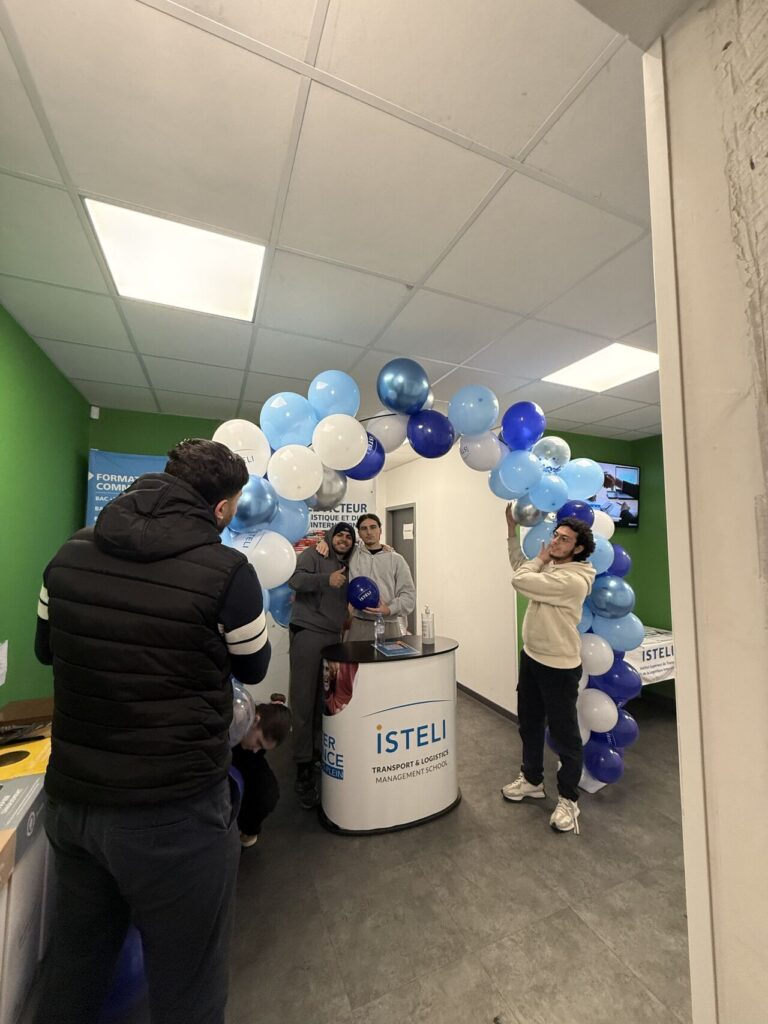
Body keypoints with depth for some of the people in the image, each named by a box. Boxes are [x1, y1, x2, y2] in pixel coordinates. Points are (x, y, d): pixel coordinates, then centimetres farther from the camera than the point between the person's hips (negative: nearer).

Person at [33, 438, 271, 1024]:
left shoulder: (72, 553, -4)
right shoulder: (227, 572, -21)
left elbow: (46, 649, 13)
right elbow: (253, 669, -4)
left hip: (70, 798, 6)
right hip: (174, 813, -5)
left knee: (75, 964, 30)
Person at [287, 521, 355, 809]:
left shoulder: (347, 565, 20)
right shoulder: (313, 555, 1)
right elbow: (295, 579, -14)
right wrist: (326, 579, -28)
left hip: (333, 636, 6)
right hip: (307, 632, -6)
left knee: (325, 700, 6)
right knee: (304, 701, -4)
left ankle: (320, 753, 20)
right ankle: (303, 767, 4)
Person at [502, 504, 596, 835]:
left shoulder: (573, 580, -25)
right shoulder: (549, 567, 2)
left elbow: (520, 580, -27)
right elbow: (520, 567, 19)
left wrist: (540, 558, -9)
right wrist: (512, 529, 13)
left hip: (559, 667, -9)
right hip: (531, 657, 9)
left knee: (564, 733, 9)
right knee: (529, 723, 22)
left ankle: (568, 800, 28)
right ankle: (531, 779, 41)